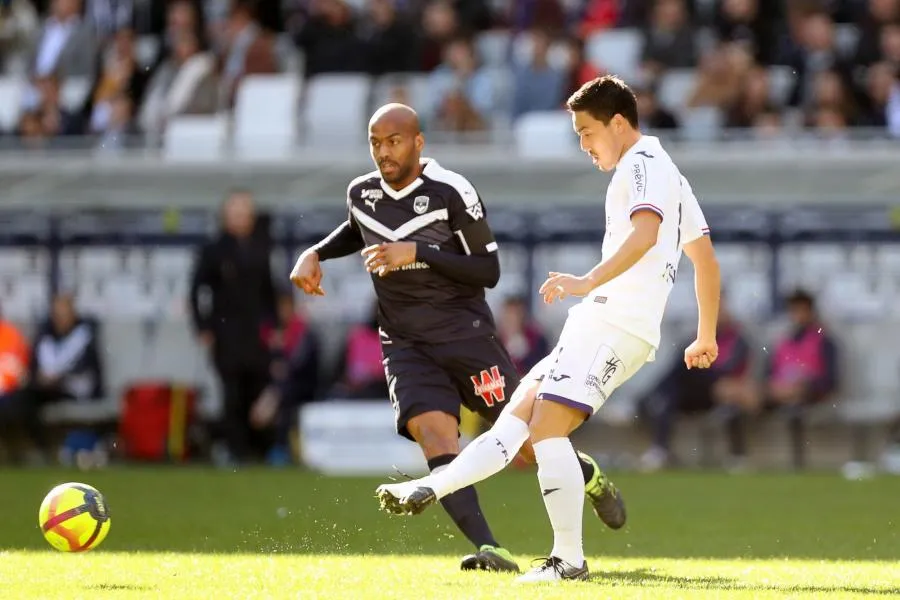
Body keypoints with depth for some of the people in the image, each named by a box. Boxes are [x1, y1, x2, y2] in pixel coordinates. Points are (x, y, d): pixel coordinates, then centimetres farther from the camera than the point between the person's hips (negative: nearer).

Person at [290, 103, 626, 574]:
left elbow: (488, 271, -12)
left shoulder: (451, 193, -12)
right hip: (405, 344, 3)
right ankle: (488, 550, -30)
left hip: (464, 333, -3)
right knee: (435, 437, -21)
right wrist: (315, 254, 12)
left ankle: (588, 477, 34)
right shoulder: (360, 194, 6)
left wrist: (416, 252, -22)